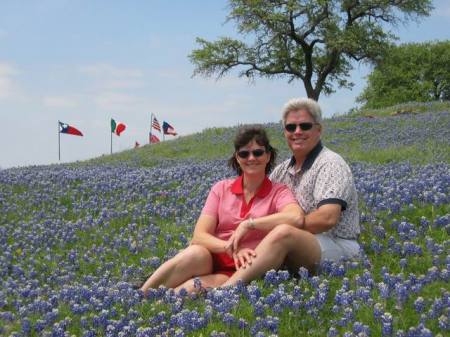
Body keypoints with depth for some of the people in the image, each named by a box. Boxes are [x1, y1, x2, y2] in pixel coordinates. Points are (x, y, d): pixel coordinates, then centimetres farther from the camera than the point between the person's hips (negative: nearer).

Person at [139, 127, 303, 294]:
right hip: (209, 261, 2)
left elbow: (296, 217, -24)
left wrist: (248, 224, -22)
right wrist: (232, 248, -21)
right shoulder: (221, 188, 10)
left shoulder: (278, 192, 2)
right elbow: (199, 236, -3)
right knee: (196, 253, -35)